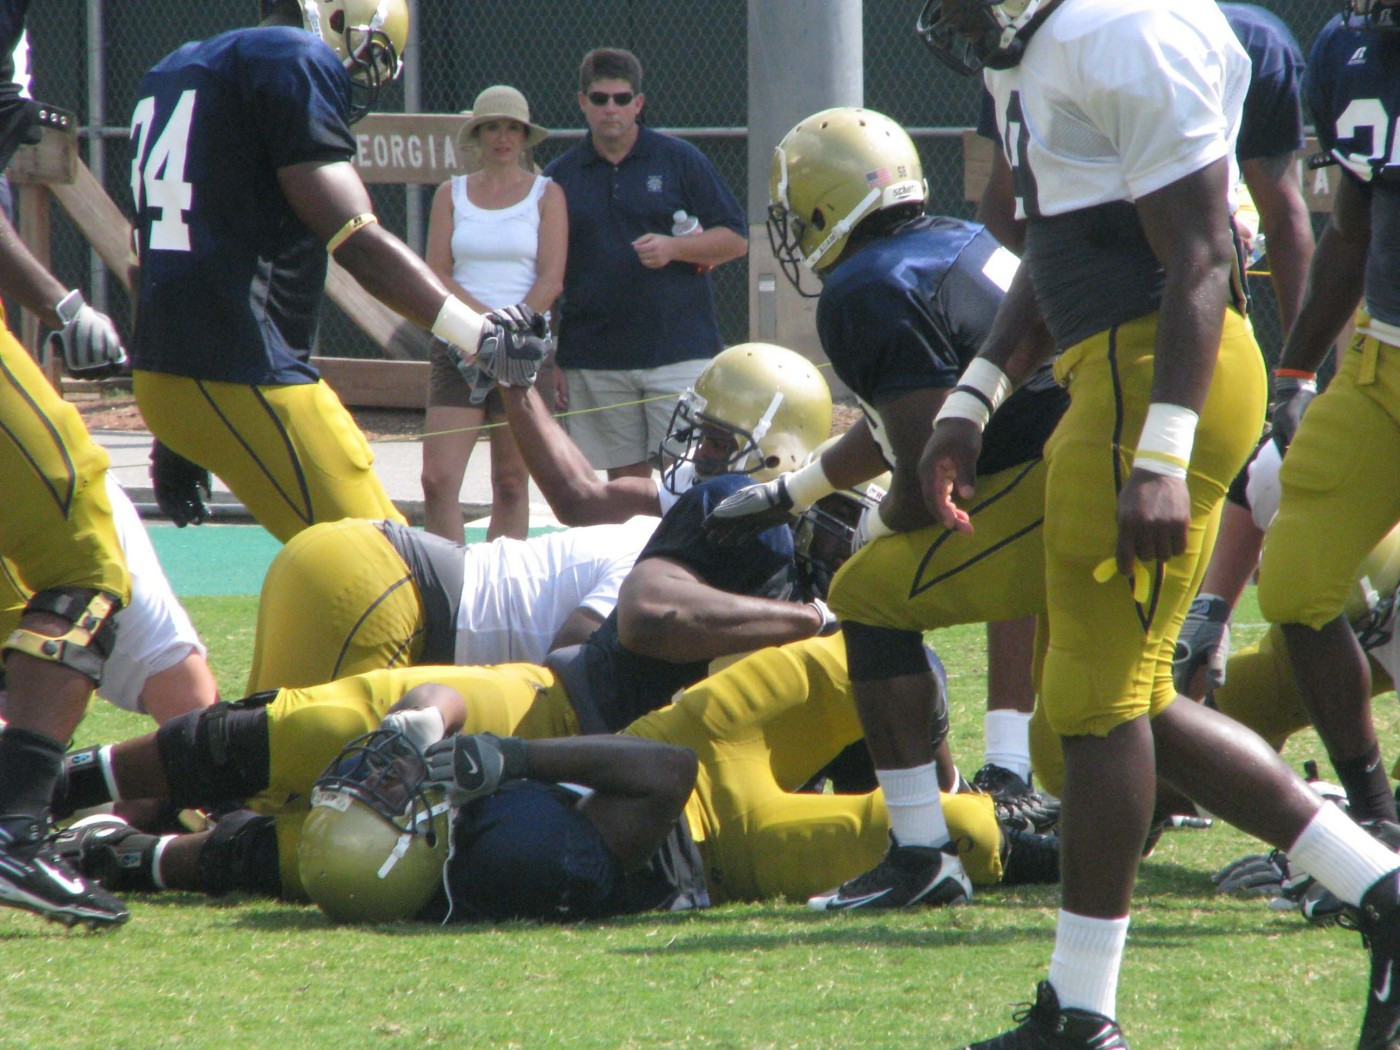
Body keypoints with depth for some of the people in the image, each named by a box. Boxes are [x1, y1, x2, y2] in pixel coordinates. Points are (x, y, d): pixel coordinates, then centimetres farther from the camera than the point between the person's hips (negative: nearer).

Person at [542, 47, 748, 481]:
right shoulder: (560, 177, 10)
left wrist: (674, 248, -13)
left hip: (678, 351, -2)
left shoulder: (680, 160, 4)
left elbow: (736, 239, 4)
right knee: (625, 478, 4)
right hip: (596, 359, 2)